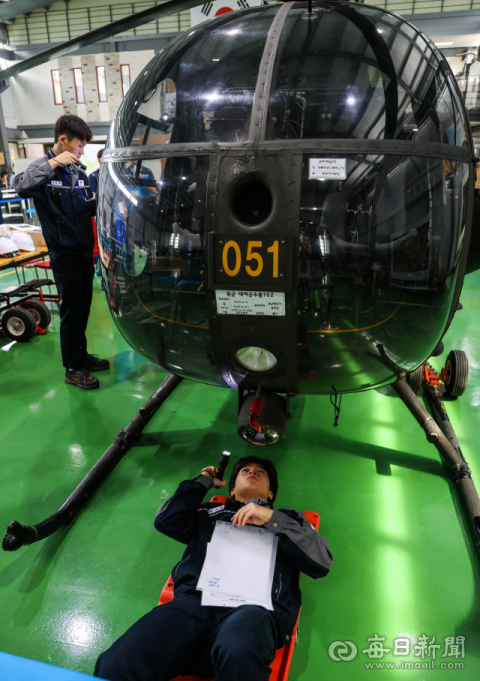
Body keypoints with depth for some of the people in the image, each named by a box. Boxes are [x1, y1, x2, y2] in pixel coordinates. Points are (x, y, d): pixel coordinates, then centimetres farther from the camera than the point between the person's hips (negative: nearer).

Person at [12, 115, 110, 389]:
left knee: (83, 307, 14)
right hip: (65, 254, -6)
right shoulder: (44, 169, -7)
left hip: (85, 251, 6)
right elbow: (21, 186, -28)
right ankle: (73, 369, 11)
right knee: (71, 310, 0)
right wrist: (52, 163, -27)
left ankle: (81, 354, 30)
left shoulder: (80, 173, 12)